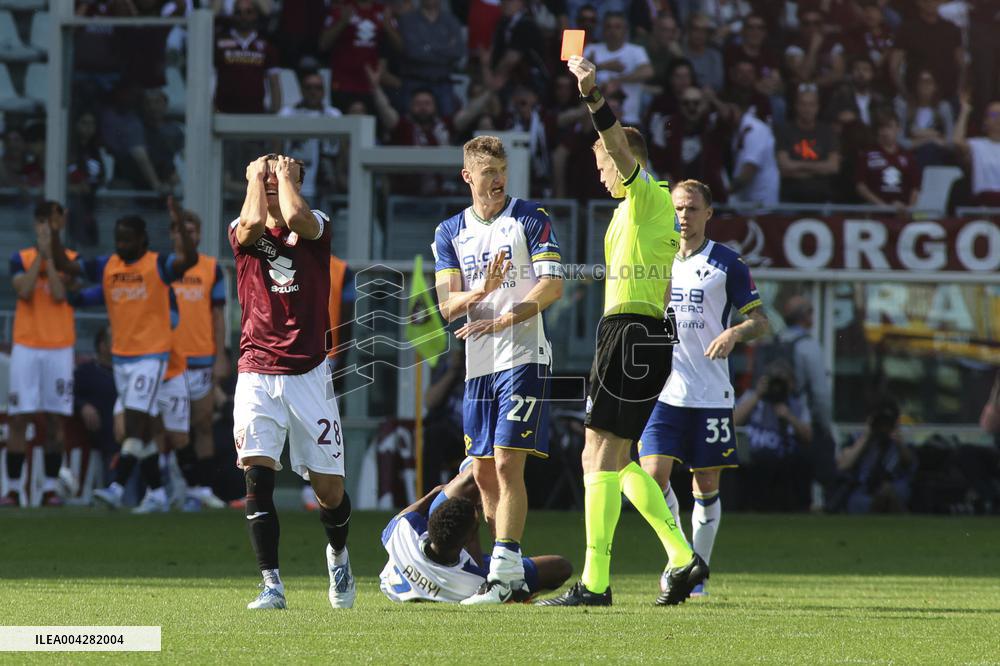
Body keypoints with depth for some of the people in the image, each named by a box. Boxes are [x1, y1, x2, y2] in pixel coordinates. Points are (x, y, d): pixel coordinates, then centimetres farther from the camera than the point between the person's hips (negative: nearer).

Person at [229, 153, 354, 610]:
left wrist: (285, 174, -2)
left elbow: (296, 218, -19)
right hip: (256, 373, 0)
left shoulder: (317, 230, 4)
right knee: (257, 475, -16)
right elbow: (253, 221, -18)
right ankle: (271, 585, -14)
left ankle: (337, 553, 35)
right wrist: (256, 176, -1)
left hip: (309, 374, 0)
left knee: (329, 489, 3)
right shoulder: (244, 234, 6)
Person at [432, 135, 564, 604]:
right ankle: (513, 579, 14)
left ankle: (502, 576, -16)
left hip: (523, 358, -5)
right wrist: (481, 292, -19)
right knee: (483, 472, 5)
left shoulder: (530, 219, 0)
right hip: (478, 364, 5)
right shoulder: (449, 232, 12)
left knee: (507, 464, -13)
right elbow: (448, 304, 3)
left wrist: (501, 320, -19)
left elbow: (552, 286, -9)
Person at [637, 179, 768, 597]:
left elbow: (760, 320, 2)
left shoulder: (727, 264, 1)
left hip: (711, 393, -2)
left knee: (706, 485, 3)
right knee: (654, 474, -13)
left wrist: (735, 333, -18)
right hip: (662, 390, 2)